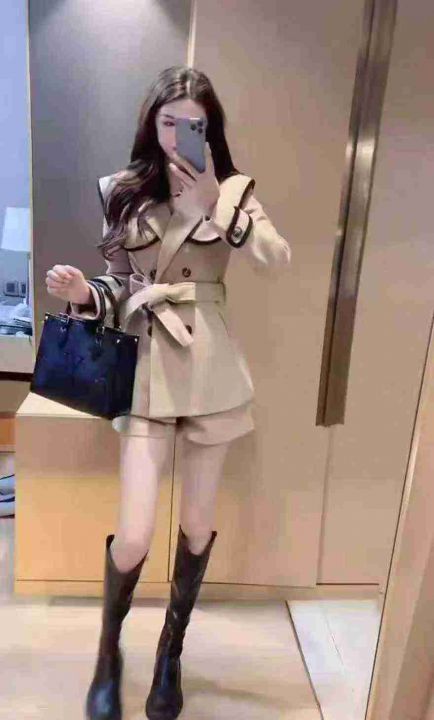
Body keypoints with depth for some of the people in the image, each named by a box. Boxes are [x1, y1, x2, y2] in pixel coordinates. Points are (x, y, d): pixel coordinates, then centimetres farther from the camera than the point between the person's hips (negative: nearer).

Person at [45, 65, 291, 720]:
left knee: (198, 523, 10)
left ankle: (171, 652, 37)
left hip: (214, 367, 1)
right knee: (135, 535, -4)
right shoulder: (122, 192, 7)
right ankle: (109, 650, 30)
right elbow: (118, 287, 11)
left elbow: (278, 261, -12)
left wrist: (217, 204, -20)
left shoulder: (232, 189, 5)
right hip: (147, 368, 0)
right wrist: (83, 293, -9)